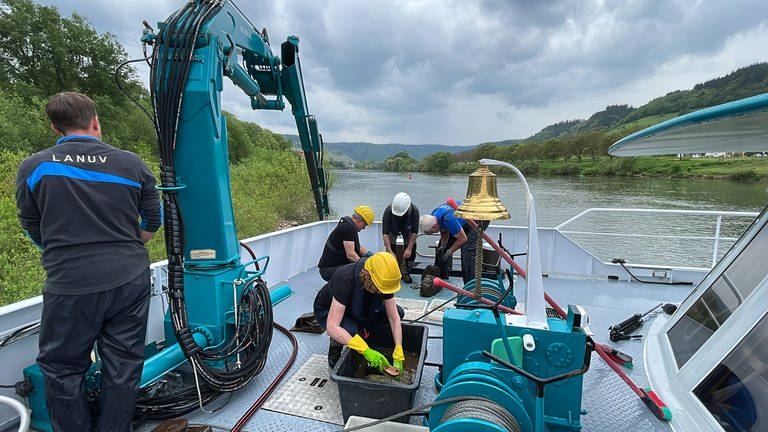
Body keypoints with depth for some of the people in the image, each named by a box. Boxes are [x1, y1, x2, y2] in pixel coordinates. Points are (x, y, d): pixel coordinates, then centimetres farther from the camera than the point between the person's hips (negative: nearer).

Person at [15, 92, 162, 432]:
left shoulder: (33, 167, -2)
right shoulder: (131, 164, 1)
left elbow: (35, 233, 9)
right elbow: (153, 221, 10)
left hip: (71, 287, -2)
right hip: (131, 280, 2)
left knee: (62, 370, 18)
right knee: (123, 368, 15)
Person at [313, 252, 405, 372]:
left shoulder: (383, 280, -24)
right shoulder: (345, 279, -40)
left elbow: (394, 318, -19)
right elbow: (332, 327, -44)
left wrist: (398, 357, -26)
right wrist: (366, 351, -49)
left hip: (357, 310, 5)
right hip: (327, 311, -5)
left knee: (398, 312, -12)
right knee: (350, 330, -38)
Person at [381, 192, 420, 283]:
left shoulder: (414, 210, -35)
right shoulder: (388, 210, -36)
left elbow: (414, 232, -26)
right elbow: (385, 232, -32)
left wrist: (409, 249, -29)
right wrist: (390, 251, -37)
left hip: (408, 231, 0)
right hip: (392, 231, 0)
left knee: (411, 252, -10)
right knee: (390, 248, -12)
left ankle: (406, 273, 8)